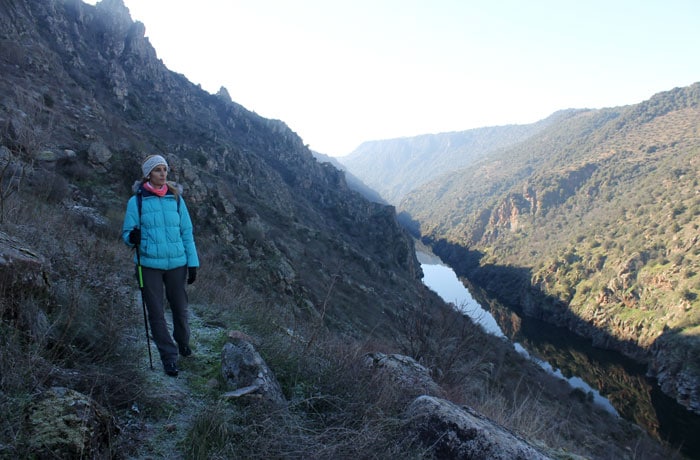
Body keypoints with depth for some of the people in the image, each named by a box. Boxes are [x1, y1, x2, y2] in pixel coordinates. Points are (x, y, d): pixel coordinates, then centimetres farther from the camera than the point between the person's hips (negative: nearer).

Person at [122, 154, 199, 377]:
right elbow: (127, 232, 0)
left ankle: (183, 342, 39)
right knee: (156, 313, 3)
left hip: (177, 264, 2)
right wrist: (132, 237, -24)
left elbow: (187, 232, 5)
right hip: (149, 265, -1)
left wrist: (193, 263, 2)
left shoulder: (176, 198, 2)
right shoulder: (136, 201, -3)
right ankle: (169, 357, 16)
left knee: (180, 308, 13)